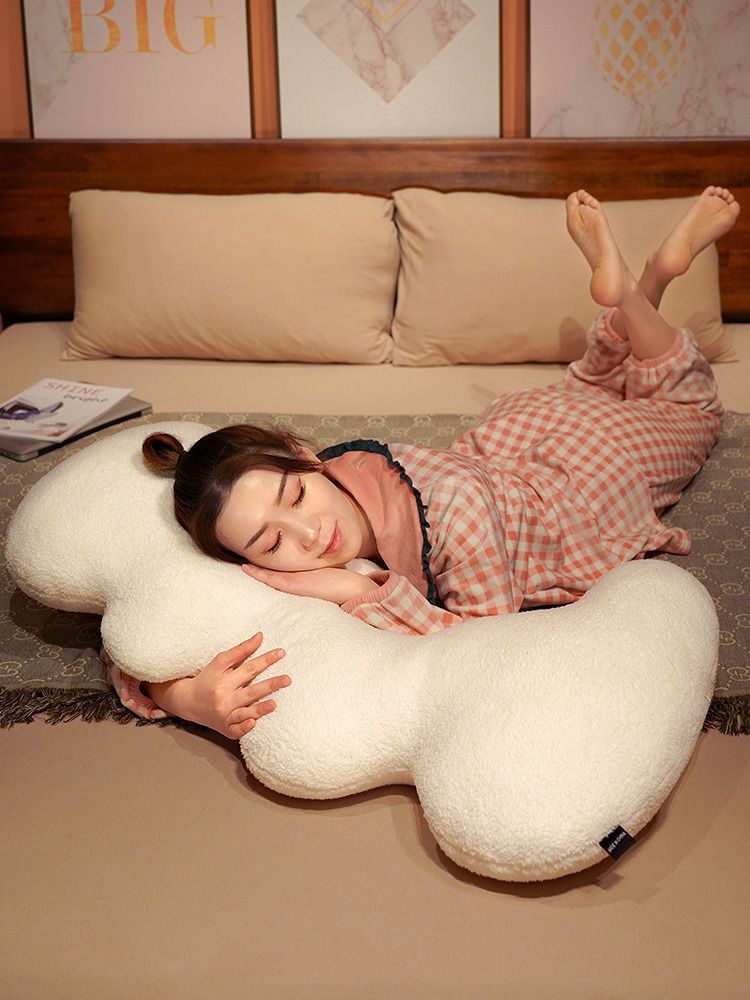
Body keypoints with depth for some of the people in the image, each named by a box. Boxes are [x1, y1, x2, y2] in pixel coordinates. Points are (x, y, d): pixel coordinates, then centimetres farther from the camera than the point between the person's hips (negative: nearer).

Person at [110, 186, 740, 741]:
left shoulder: (451, 502, -48)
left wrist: (365, 593, -49)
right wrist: (191, 696, -53)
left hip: (587, 463, -3)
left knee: (690, 405, 30)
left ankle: (628, 288, 33)